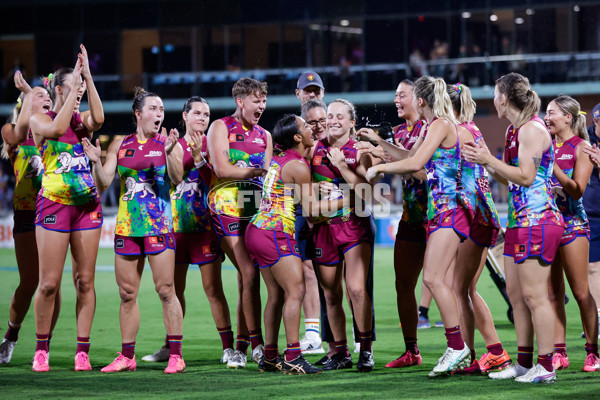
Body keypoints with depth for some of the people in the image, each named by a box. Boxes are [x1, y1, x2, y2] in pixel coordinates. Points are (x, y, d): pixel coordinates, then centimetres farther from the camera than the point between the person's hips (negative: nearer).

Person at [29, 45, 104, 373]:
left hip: (87, 205, 4)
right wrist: (74, 87, -16)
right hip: (54, 204, -4)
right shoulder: (40, 120, 3)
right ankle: (41, 349, 7)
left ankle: (82, 351, 4)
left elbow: (98, 118, -10)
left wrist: (88, 77, -12)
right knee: (49, 283, -5)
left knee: (85, 280, 1)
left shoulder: (81, 120, 12)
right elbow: (57, 128, -19)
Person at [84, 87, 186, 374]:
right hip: (126, 225, 3)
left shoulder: (168, 143, 2)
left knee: (166, 291, -8)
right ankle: (127, 356, 15)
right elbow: (104, 182, 6)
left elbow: (177, 178, -12)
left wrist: (169, 152, -28)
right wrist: (96, 161, -13)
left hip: (159, 224, -3)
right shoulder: (120, 144, 9)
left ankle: (176, 355, -4)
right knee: (127, 294, 6)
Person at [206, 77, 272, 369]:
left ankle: (240, 348, 7)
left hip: (255, 211, 5)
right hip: (227, 209, -5)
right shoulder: (221, 127, 2)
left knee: (246, 278, 2)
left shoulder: (264, 136, 18)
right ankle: (257, 345, -13)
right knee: (250, 273, -14)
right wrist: (256, 171, -8)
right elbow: (222, 169, -10)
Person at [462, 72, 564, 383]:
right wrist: (484, 162, 14)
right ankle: (524, 363, 17)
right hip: (518, 221, 10)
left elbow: (525, 176, -19)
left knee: (534, 296, -9)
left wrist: (489, 160, -14)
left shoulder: (532, 129, -13)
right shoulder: (515, 130, 16)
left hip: (536, 220, -10)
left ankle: (546, 367, -6)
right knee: (515, 294, 12)